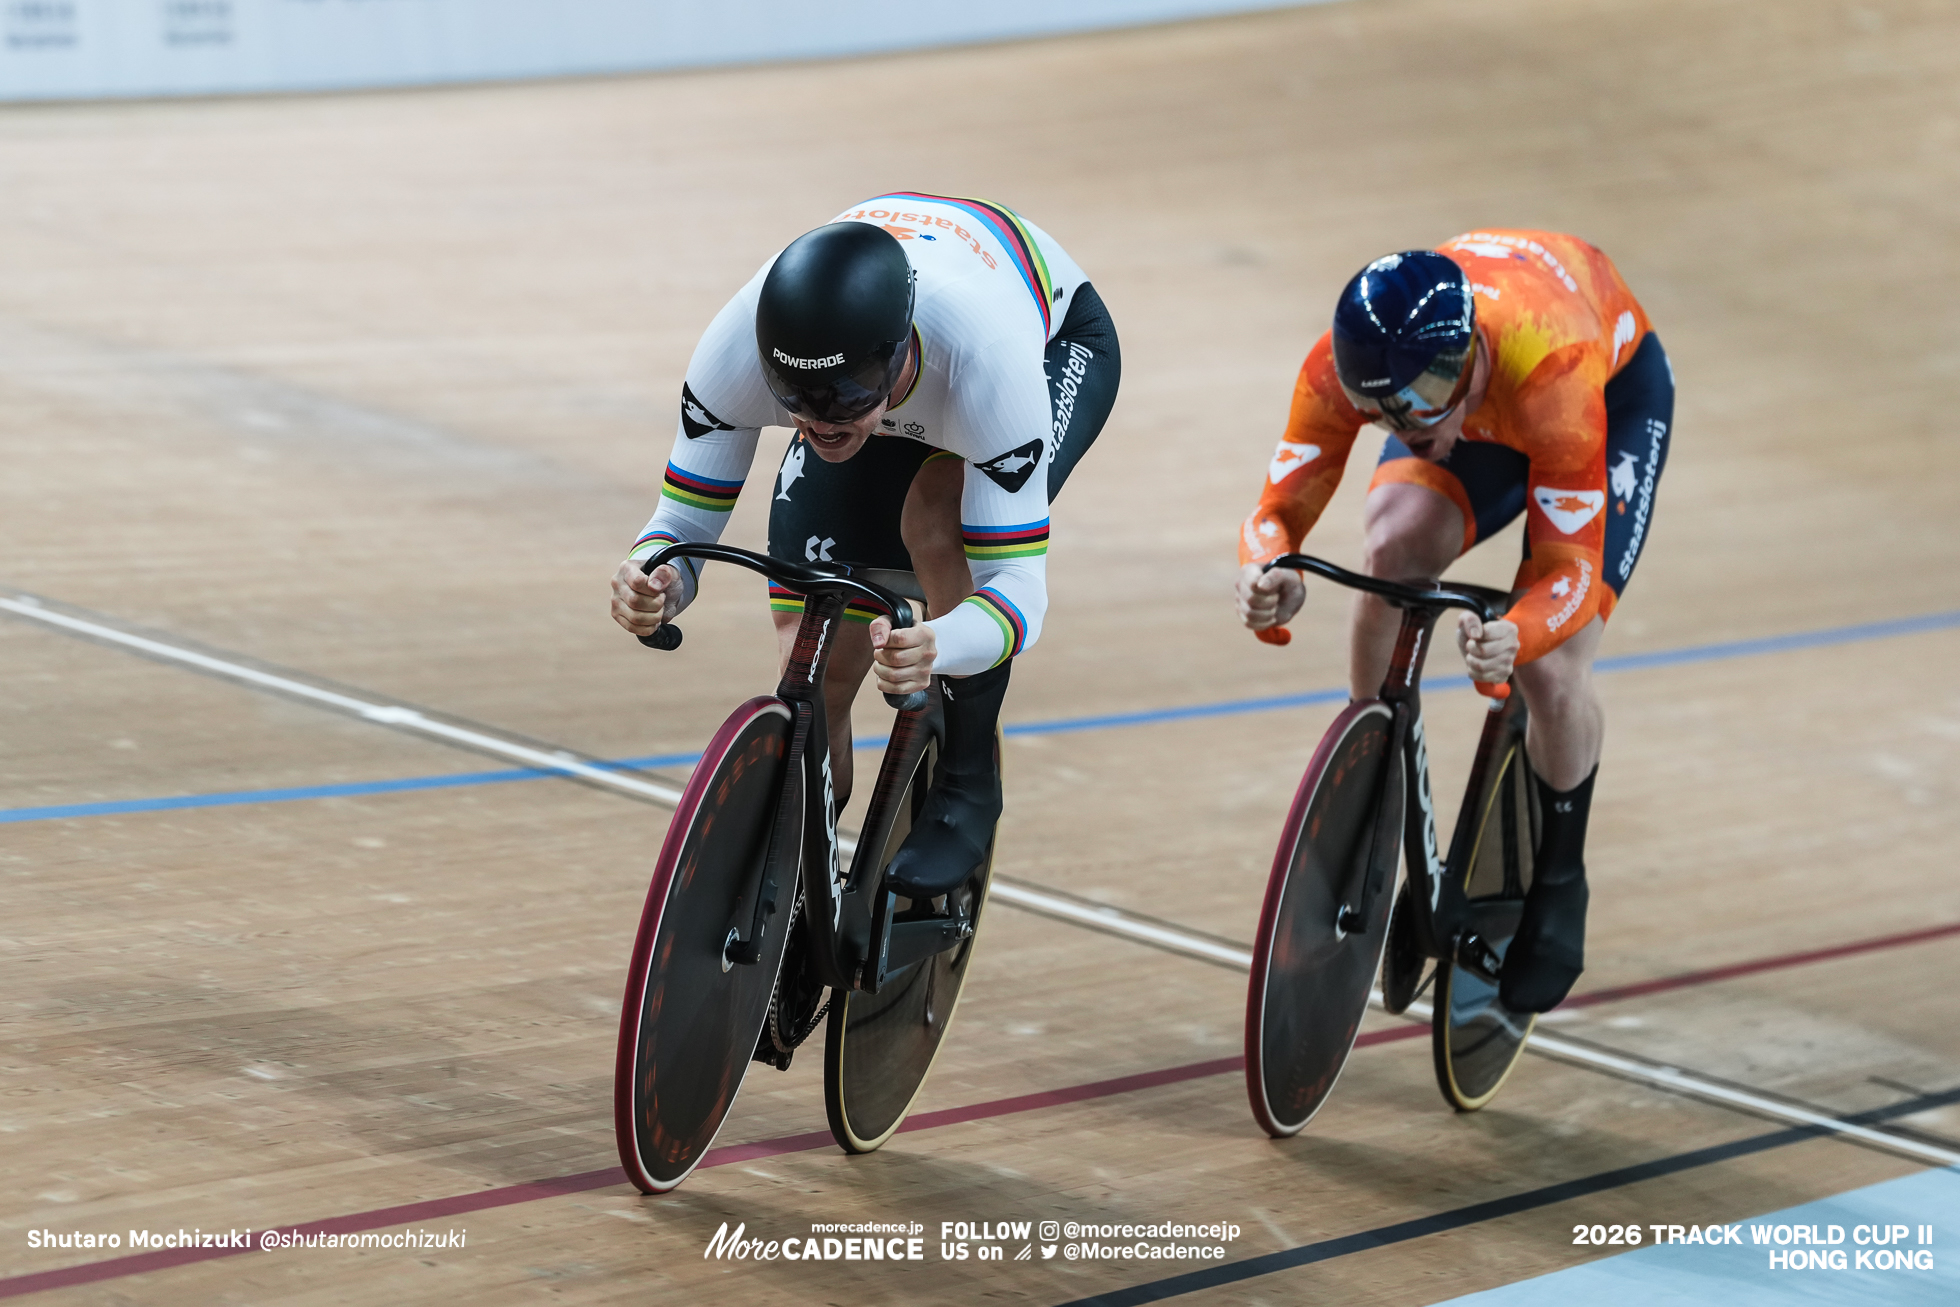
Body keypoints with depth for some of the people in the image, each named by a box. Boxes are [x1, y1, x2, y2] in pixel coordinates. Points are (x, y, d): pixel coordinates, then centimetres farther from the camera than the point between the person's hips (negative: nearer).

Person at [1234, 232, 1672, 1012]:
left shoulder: (1551, 371, -47)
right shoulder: (1343, 367, -36)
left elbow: (1570, 565, -43)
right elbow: (1280, 509, -31)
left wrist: (1516, 639, -64)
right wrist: (1268, 580, -55)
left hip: (1617, 384, -3)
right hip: (1469, 398, 3)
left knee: (1551, 673, -18)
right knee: (1393, 550, -28)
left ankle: (1558, 889, 10)